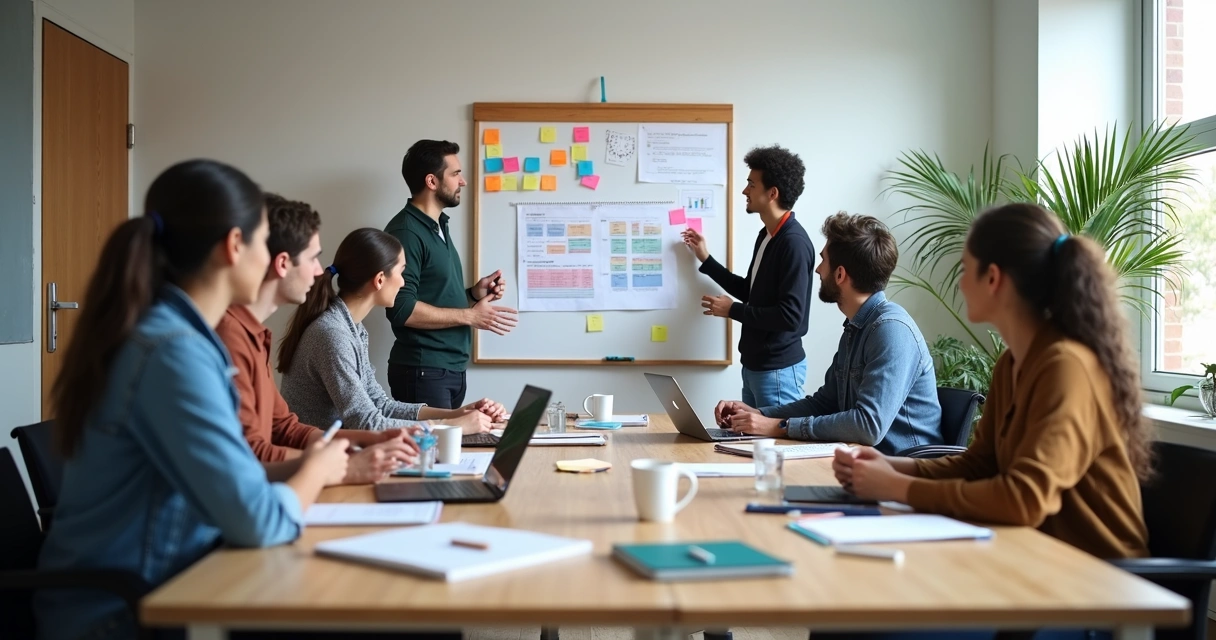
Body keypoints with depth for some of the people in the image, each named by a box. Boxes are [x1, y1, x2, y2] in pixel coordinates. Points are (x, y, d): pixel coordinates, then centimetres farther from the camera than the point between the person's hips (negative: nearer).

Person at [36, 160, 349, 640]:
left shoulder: (162, 331, 7)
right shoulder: (174, 351, -21)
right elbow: (257, 521, -23)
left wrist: (297, 467, 0)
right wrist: (316, 470, -6)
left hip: (145, 592, 8)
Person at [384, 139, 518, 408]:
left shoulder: (439, 227, 16)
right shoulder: (406, 232, -15)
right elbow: (402, 309, -23)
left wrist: (474, 294, 5)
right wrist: (470, 316, -17)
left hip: (452, 369, 9)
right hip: (423, 371, -9)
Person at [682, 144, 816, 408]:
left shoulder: (794, 243, -19)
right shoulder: (766, 236, 10)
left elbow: (791, 316, -24)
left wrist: (732, 310, -15)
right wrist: (706, 259, 18)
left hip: (779, 369, -9)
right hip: (754, 364, 9)